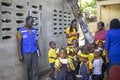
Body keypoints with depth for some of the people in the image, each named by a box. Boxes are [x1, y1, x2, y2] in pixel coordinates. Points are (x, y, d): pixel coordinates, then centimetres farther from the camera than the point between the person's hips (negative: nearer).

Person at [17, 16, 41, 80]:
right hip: (26, 53, -4)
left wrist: (39, 50, 12)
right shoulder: (21, 31, -8)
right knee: (27, 69, 8)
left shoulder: (34, 30, 5)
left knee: (35, 68, 10)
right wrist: (20, 55, -11)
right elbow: (19, 43, -8)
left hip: (34, 53, 4)